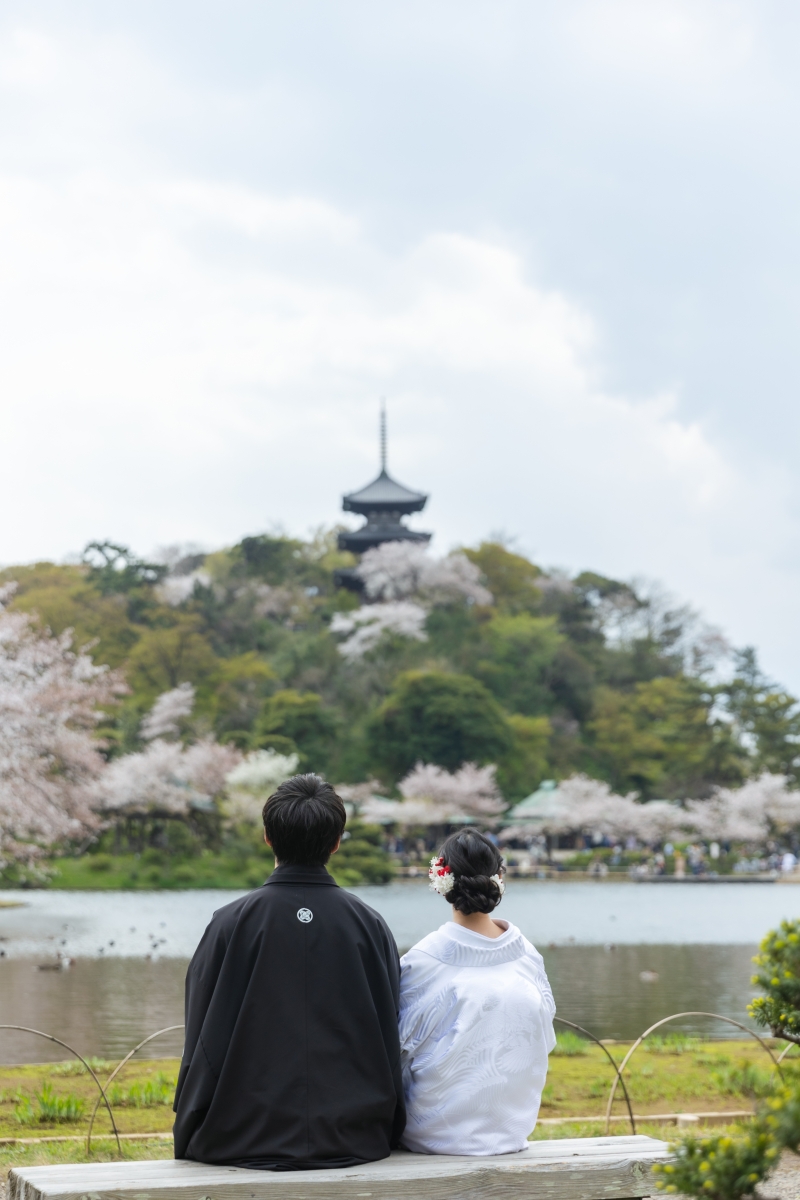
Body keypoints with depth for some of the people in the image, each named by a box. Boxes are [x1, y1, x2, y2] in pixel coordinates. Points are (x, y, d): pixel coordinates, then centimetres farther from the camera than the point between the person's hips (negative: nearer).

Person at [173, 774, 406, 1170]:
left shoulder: (231, 924, -9)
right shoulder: (370, 925, -2)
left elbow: (204, 1042, -3)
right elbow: (391, 1041, 5)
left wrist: (189, 1137, 11)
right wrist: (383, 1133, 19)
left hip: (250, 1141, -3)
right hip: (354, 1144, 3)